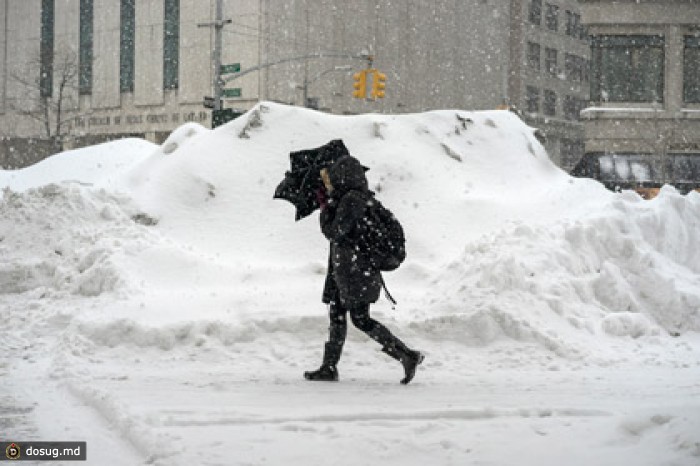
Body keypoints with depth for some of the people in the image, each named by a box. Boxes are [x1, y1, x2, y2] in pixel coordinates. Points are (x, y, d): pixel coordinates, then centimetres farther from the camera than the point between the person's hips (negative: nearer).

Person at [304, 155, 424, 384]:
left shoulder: (351, 200, -17)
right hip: (343, 269, 10)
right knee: (337, 315, 12)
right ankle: (329, 368, 16)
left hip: (355, 269, -10)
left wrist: (325, 206, -6)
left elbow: (333, 232, -19)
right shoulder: (360, 197, 12)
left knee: (361, 319, -8)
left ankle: (408, 355, -9)